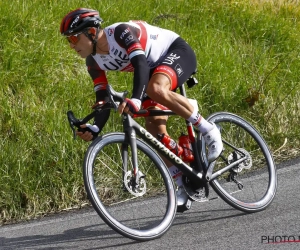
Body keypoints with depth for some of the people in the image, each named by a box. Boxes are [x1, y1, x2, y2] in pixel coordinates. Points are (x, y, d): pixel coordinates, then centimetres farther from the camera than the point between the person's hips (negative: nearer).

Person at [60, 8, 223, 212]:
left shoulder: (120, 32, -31)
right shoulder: (94, 61, -8)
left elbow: (141, 64, -44)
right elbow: (105, 100, -7)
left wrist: (136, 99, -59)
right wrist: (95, 129, -25)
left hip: (177, 51, -8)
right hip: (155, 67, 8)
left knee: (156, 89, -38)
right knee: (155, 129, -6)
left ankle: (208, 130, -22)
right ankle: (183, 185, 5)